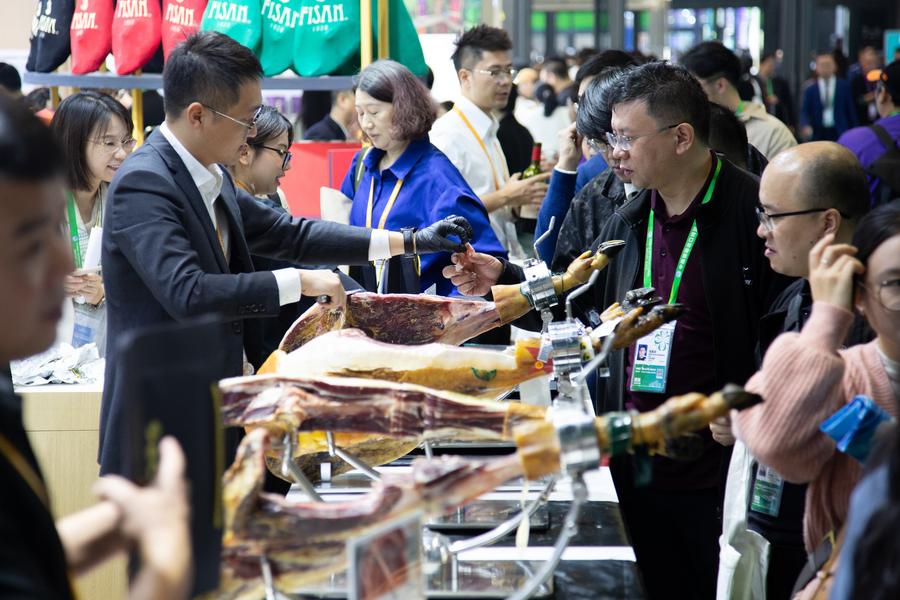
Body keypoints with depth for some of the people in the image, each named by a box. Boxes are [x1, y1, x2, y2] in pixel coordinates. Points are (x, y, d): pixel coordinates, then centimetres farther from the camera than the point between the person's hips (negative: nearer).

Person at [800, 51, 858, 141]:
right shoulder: (810, 89, 5)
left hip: (840, 134, -1)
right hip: (818, 135, 1)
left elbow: (851, 111, 6)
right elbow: (804, 111, 0)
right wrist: (806, 126, -20)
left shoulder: (844, 86, 4)